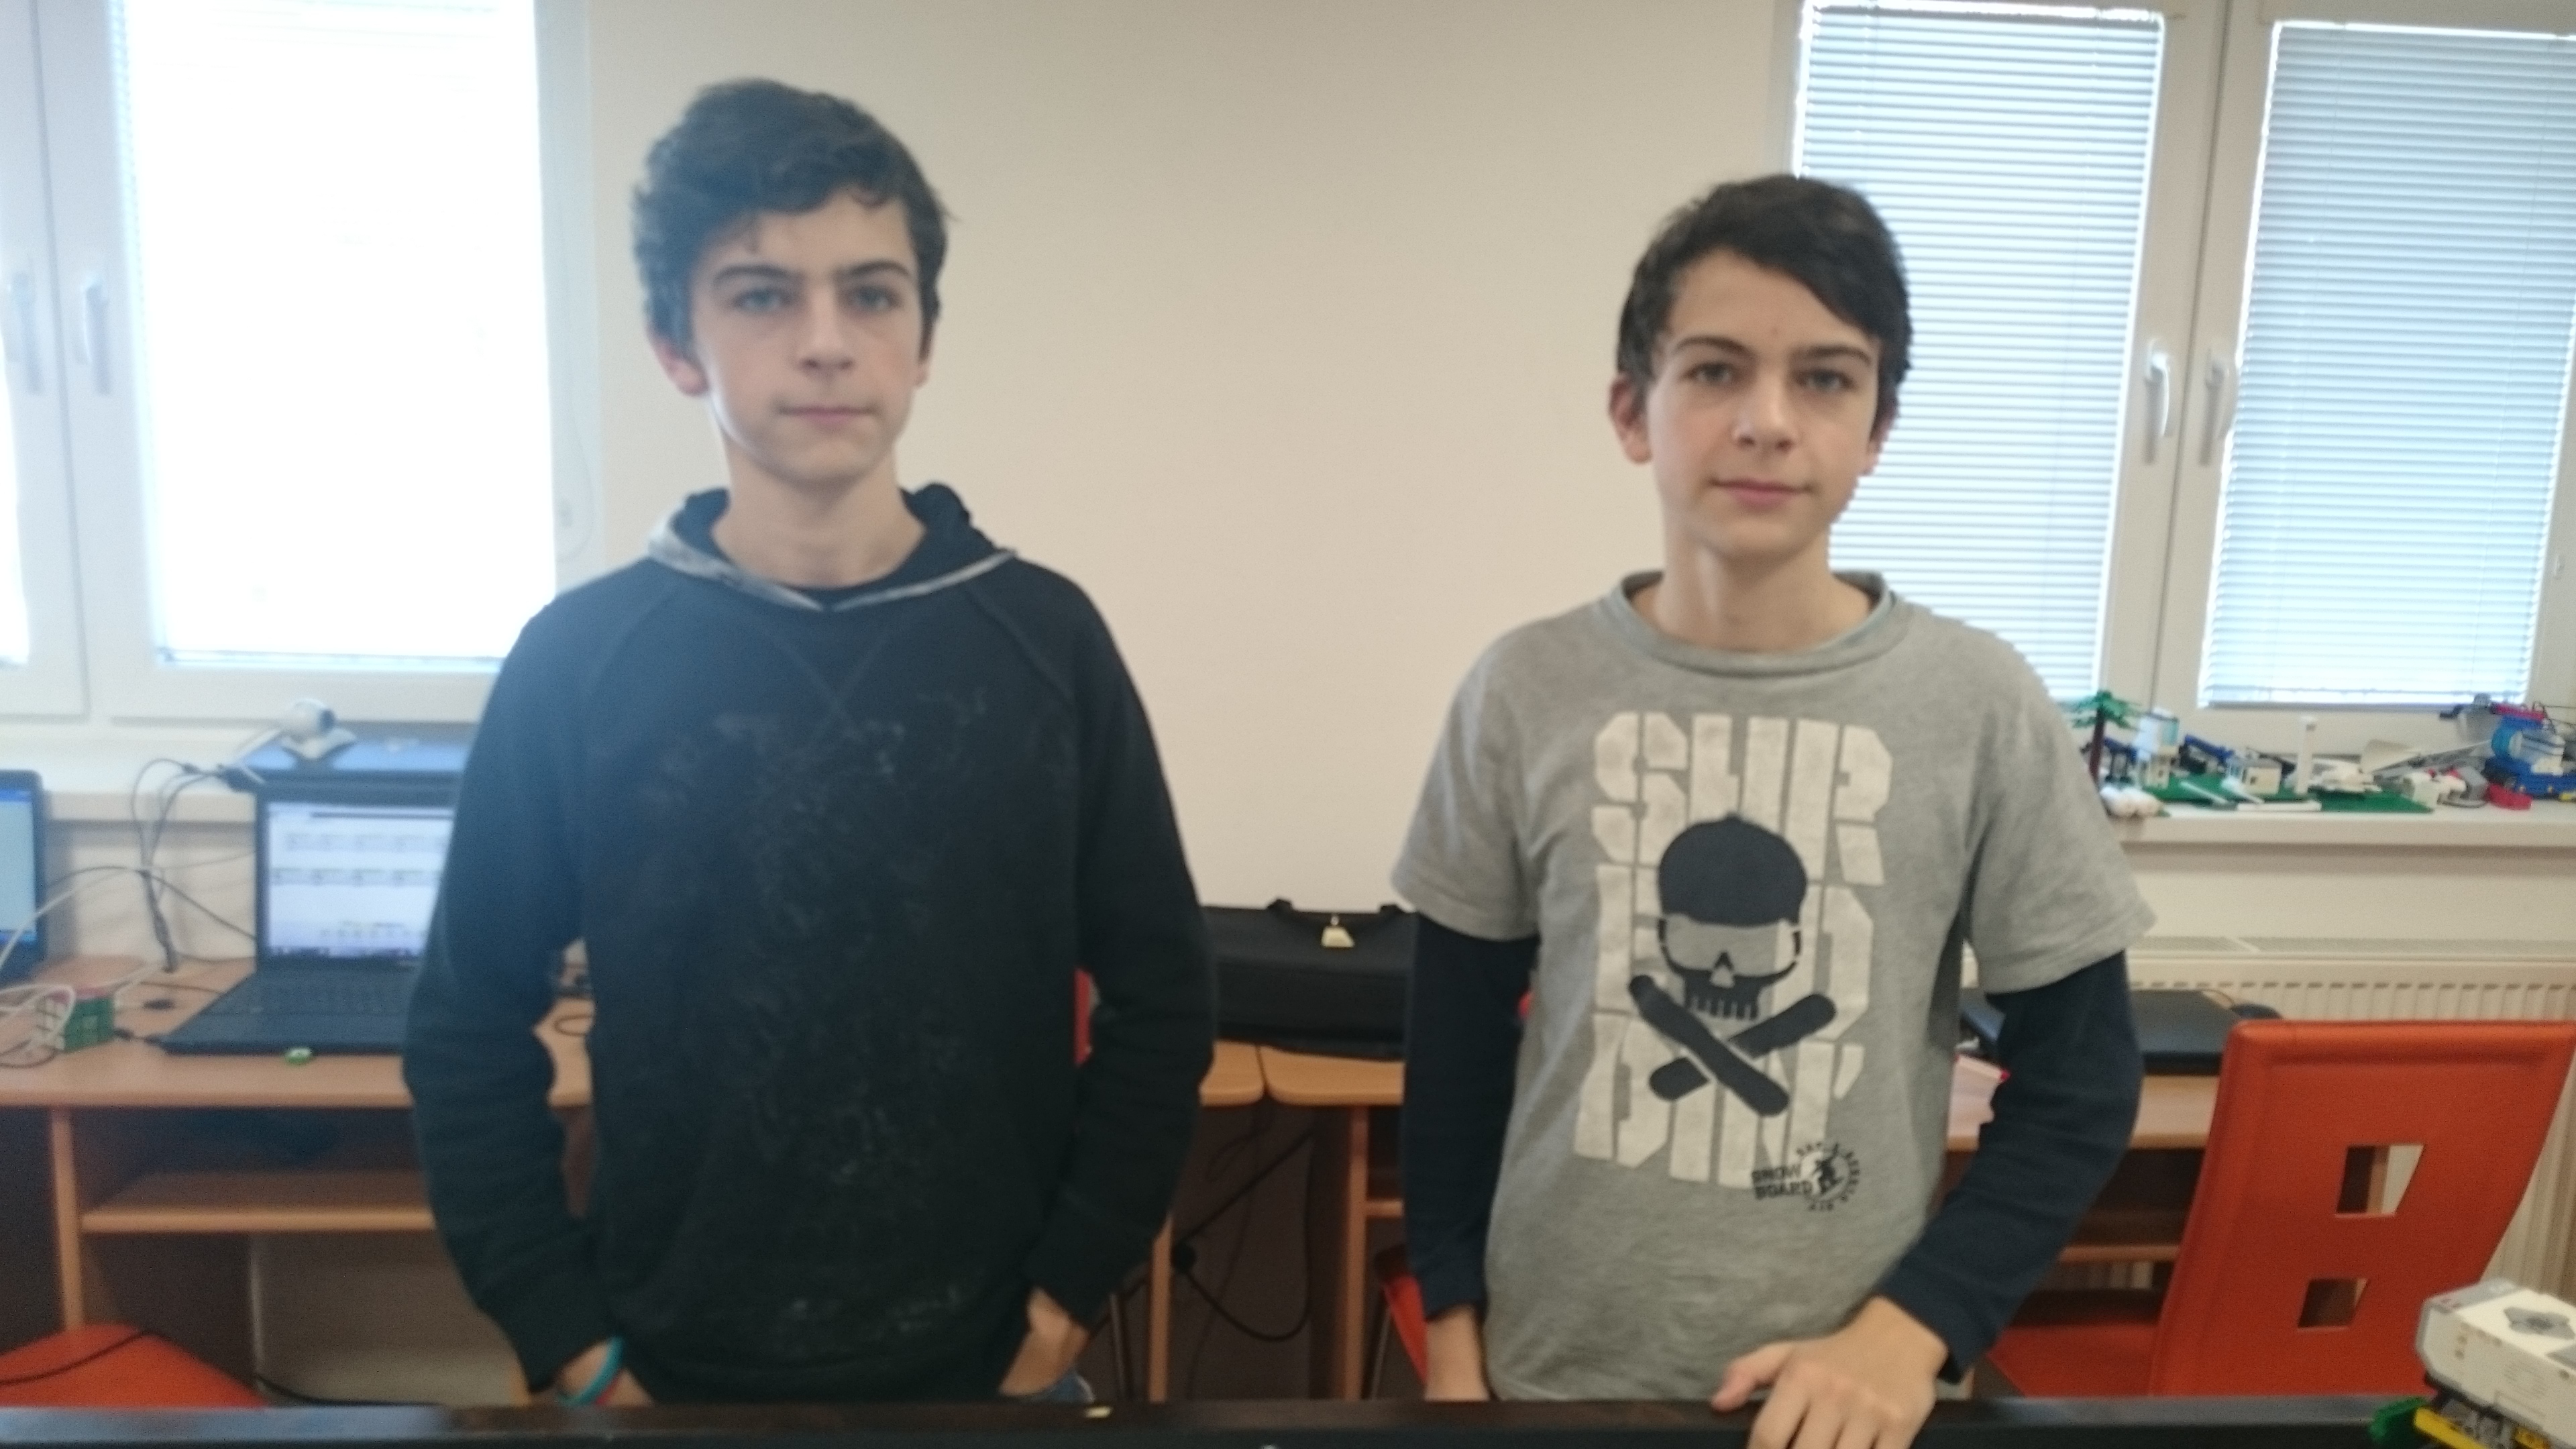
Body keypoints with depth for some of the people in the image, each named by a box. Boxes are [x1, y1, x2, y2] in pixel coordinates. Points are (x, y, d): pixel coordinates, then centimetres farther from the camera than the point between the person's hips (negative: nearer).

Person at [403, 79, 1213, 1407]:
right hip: (679, 1372, 0)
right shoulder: (577, 661, -8)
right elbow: (468, 1037, -1)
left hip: (983, 1366, 1)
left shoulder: (1048, 639, -7)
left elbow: (1160, 1000, -2)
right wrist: (568, 1347, -4)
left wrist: (1071, 1289, -5)